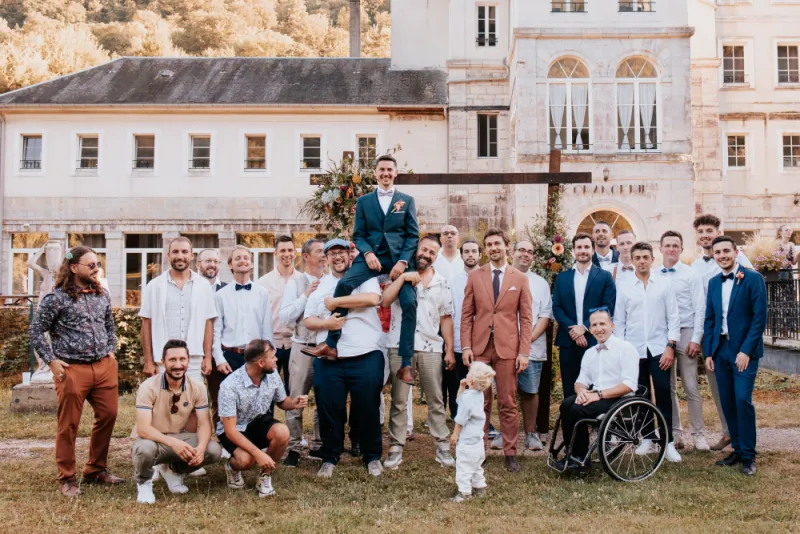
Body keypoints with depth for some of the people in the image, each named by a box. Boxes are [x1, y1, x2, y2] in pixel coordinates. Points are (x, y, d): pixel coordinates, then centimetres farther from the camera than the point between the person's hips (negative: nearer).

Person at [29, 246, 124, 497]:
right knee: (68, 425, 3)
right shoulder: (56, 298, -7)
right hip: (72, 370, -5)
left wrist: (111, 351, 11)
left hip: (104, 366, 6)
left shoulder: (102, 295, 10)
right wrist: (52, 361, -8)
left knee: (108, 416, 8)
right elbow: (36, 331, -3)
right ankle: (67, 479, 15)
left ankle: (96, 470, 24)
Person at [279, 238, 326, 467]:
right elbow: (285, 317, -7)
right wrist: (306, 296, -12)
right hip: (303, 348, -2)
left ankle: (318, 445, 24)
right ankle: (294, 447, 12)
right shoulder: (295, 283, 0)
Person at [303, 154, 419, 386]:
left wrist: (403, 261, -10)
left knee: (409, 304, -16)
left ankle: (405, 364, -8)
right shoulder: (364, 201, 15)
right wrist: (367, 253, -12)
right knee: (343, 285, -25)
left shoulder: (407, 200, 12)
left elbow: (413, 235, 6)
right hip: (372, 256, 0)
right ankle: (331, 344, -18)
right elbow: (358, 234, 9)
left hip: (399, 258, 0)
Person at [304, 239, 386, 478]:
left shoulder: (364, 277, 3)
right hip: (329, 360, 3)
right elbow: (308, 320, 11)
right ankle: (329, 458, 23)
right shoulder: (319, 285, 14)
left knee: (368, 408, 5)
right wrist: (325, 323, -12)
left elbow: (373, 298, -18)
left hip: (365, 357, -3)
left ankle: (372, 457, 21)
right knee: (330, 410, 7)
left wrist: (335, 302, -12)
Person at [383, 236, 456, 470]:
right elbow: (384, 301, -14)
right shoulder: (401, 276, 2)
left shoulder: (442, 282, 10)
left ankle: (443, 448, 11)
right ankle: (396, 449, 10)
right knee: (399, 401, 5)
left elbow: (446, 318, 10)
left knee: (436, 400, 5)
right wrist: (402, 278, -18)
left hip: (430, 348, 2)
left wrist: (450, 350, 5)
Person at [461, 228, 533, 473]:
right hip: (479, 347, 1)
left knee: (508, 404, 3)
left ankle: (510, 453, 12)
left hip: (507, 348, -1)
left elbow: (526, 317, 3)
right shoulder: (475, 276, 7)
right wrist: (466, 346, -3)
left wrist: (524, 352, -4)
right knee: (480, 403, 6)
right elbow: (467, 314, 6)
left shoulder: (520, 279, 5)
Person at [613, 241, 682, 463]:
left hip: (659, 349, -1)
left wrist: (670, 346, -6)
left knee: (664, 395, -5)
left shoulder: (664, 284, 3)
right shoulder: (624, 288, 6)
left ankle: (668, 441, 3)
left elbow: (673, 317, 1)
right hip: (634, 350, 1)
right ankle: (647, 438, 18)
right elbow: (619, 322, 7)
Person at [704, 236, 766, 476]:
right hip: (721, 349, 5)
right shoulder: (714, 283, 11)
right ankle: (737, 450, 18)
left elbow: (760, 317, -10)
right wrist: (708, 352, 7)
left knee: (742, 399, -11)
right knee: (727, 402, 7)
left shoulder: (752, 278, -6)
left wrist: (746, 351, -15)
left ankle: (748, 455, 1)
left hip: (744, 350, -5)